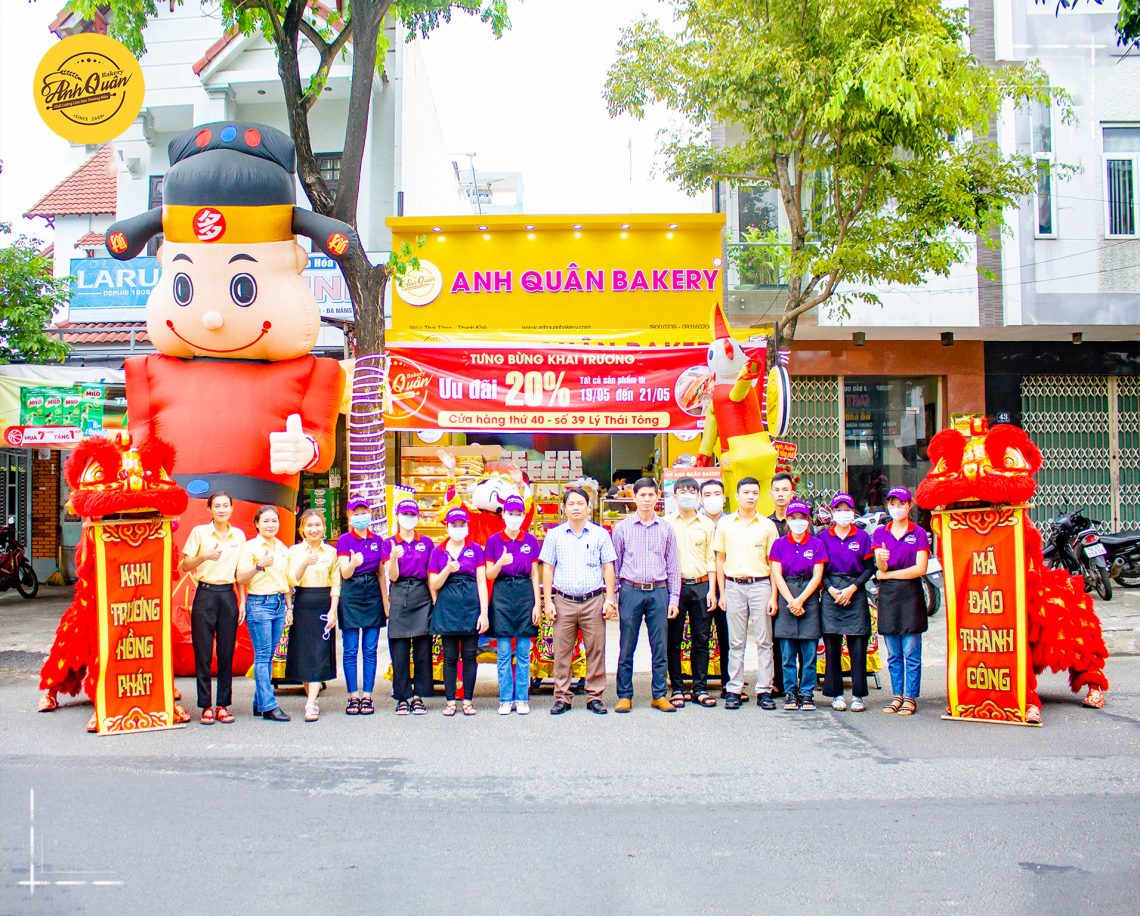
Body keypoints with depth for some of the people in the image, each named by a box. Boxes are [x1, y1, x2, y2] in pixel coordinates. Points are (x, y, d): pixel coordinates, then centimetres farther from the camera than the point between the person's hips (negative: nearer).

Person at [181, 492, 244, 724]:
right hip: (205, 594, -2)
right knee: (203, 653, -1)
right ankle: (206, 707, 7)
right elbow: (185, 566, 1)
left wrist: (242, 602, 8)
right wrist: (205, 556, -17)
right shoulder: (199, 532, 1)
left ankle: (223, 705, 11)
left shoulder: (239, 535, 10)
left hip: (228, 595, 2)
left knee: (226, 653, 4)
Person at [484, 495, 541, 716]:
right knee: (504, 653, 2)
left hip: (525, 594, 1)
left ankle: (522, 699, 10)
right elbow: (489, 575, 1)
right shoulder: (494, 540, 2)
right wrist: (501, 562, -19)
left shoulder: (531, 541, 5)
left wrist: (537, 604, 1)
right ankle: (506, 699, 9)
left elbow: (535, 574, 7)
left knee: (523, 652, 3)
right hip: (502, 594, -1)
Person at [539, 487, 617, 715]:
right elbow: (547, 569, 8)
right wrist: (548, 601, 1)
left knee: (596, 651, 1)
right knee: (562, 652, 2)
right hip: (563, 602, 0)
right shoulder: (554, 535, 8)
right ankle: (562, 697, 10)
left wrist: (609, 600, 0)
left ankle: (595, 696, 10)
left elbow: (608, 568, 8)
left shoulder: (600, 534, 8)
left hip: (594, 601, 0)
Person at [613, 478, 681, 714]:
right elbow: (614, 565, 7)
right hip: (631, 590, -1)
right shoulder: (622, 528, 4)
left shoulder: (666, 529, 8)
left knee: (660, 648, 4)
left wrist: (674, 598, 4)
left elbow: (673, 566, 10)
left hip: (659, 591, 1)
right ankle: (624, 696, 11)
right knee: (627, 648, 2)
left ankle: (659, 695, 14)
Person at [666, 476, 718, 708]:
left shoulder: (706, 524, 12)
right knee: (674, 641, 1)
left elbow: (711, 559, 11)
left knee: (701, 640, 4)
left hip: (701, 586, 2)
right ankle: (677, 688, 10)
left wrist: (712, 590, 3)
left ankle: (700, 689, 11)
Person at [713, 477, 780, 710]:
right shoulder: (725, 524, 6)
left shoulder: (767, 525, 4)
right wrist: (721, 592, 4)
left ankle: (764, 690, 8)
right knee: (736, 642, 5)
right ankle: (733, 690, 10)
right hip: (733, 586, 1)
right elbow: (720, 559, 9)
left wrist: (773, 595, -3)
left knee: (764, 640, 2)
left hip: (760, 585, 0)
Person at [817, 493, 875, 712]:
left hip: (856, 593, -1)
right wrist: (831, 589, -7)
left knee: (858, 647, -2)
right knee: (831, 647, 1)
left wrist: (852, 588, -8)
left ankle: (858, 695, 7)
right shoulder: (823, 536, 8)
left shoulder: (862, 536, 6)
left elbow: (869, 568, 4)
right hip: (830, 593, 1)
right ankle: (836, 694, 10)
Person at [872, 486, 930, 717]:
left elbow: (920, 569, -8)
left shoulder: (919, 533, 1)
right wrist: (882, 560, -25)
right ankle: (897, 695, 17)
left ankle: (911, 698, 4)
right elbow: (880, 568, -2)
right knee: (893, 654, 9)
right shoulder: (880, 533, 9)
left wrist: (888, 574, -6)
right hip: (887, 595, 3)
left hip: (910, 594, -3)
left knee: (911, 652, -2)